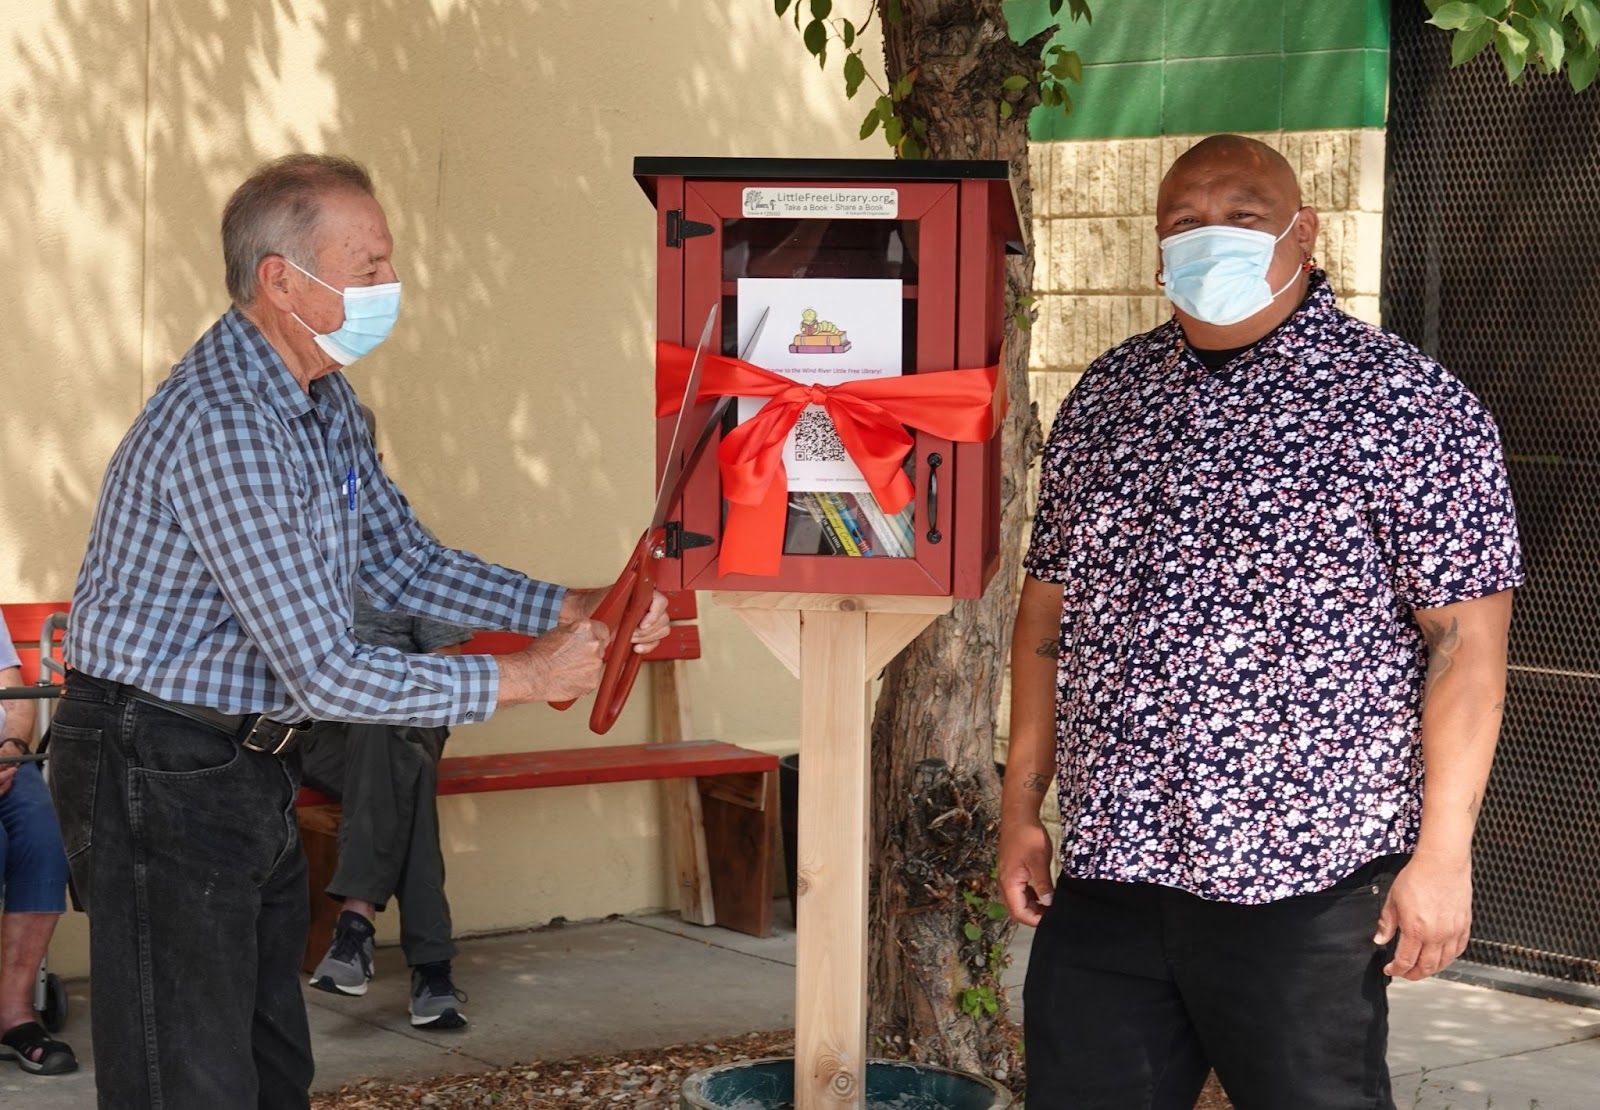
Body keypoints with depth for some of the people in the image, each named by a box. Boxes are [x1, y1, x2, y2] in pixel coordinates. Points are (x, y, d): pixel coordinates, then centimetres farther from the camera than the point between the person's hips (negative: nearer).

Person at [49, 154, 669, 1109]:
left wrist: (570, 610, 1)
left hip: (251, 763, 10)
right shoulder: (220, 428, -27)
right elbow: (327, 674, -28)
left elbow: (402, 562, 14)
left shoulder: (324, 401, 6)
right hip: (160, 775, -10)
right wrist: (524, 680, -19)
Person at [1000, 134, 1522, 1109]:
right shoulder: (1105, 399, 11)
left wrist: (1443, 849, -14)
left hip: (1305, 884, -5)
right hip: (1104, 872, 5)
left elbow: (1467, 636, -9)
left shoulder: (1406, 405, -5)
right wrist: (1022, 807, 12)